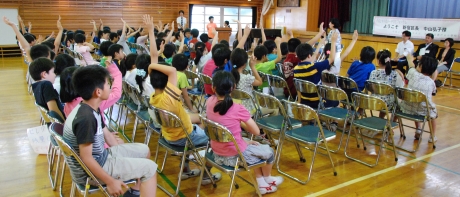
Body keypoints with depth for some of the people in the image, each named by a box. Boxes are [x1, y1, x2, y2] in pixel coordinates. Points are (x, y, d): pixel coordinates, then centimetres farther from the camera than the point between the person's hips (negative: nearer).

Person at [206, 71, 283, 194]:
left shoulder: (210, 102, -9)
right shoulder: (238, 109, -23)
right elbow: (256, 132, -12)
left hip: (217, 154, 7)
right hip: (235, 156, -7)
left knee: (253, 146, 32)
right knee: (269, 151, 22)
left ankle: (261, 184, 41)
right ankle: (267, 179, 52)